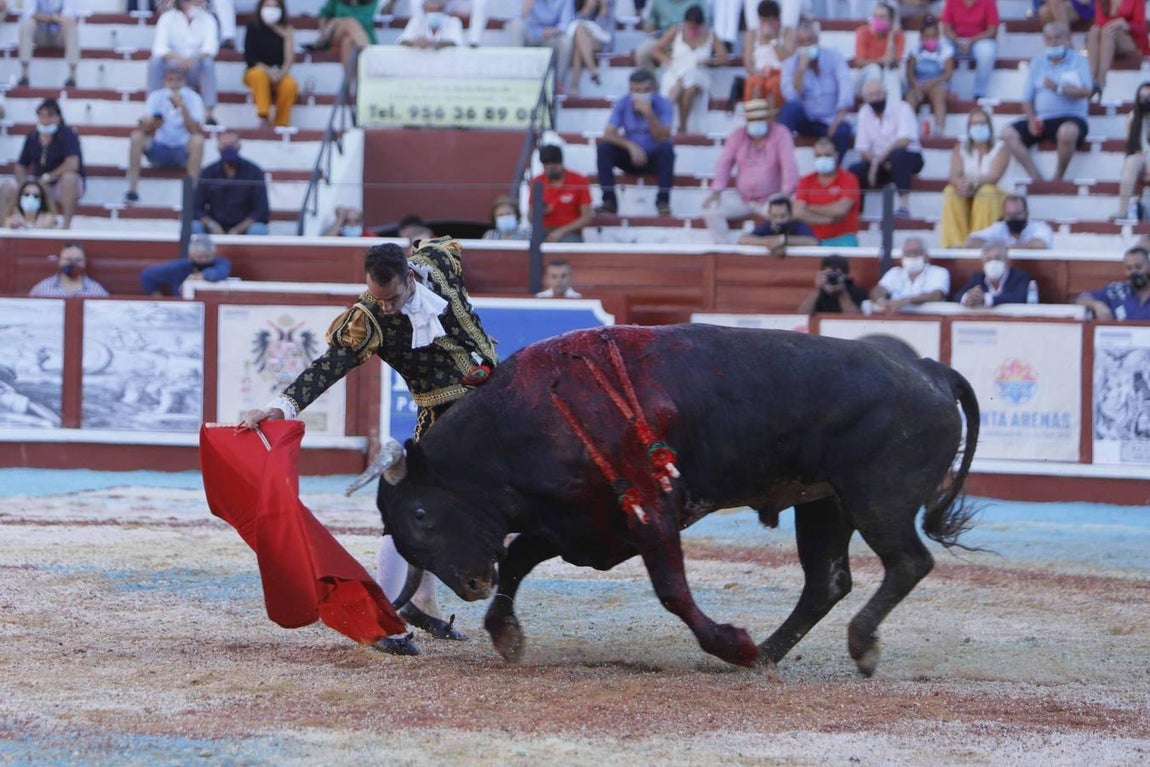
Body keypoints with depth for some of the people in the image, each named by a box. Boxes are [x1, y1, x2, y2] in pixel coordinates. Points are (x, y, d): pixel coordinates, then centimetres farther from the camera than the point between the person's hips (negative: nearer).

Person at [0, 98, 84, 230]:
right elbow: (20, 166, 7)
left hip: (66, 189, -5)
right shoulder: (32, 138, 1)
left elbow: (73, 164, -30)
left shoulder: (67, 135, -16)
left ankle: (66, 226, -33)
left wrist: (48, 177, -22)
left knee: (69, 177, -39)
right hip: (41, 186, 5)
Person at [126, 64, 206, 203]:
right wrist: (151, 124, -37)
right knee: (137, 136, -24)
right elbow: (143, 127, -13)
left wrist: (182, 107, -33)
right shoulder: (156, 96, -5)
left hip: (184, 151, -2)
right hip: (159, 151, 2)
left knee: (198, 139, -32)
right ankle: (132, 190, -24)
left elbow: (195, 130, -22)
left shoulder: (193, 98, -10)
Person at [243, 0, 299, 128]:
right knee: (259, 74, -37)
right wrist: (267, 71, -23)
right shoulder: (253, 27, -2)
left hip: (279, 74, 1)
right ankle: (263, 118, -38)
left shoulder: (286, 29, 1)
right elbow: (249, 58, -8)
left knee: (290, 84, -31)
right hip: (256, 71, -1)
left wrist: (282, 72, -27)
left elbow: (289, 56, -7)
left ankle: (281, 125, -20)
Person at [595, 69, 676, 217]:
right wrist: (630, 145, -33)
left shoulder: (663, 105, -14)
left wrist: (649, 114, -38)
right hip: (630, 156, 2)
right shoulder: (622, 104, -9)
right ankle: (609, 201, -22)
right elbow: (608, 135, -16)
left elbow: (663, 138, -25)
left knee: (667, 148, -34)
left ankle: (663, 201, -27)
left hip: (655, 160, -2)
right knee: (603, 147, -23)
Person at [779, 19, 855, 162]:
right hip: (805, 121, 0)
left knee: (843, 130, -33)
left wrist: (840, 116, -29)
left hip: (829, 122, 0)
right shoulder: (790, 64, -1)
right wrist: (801, 68, -22)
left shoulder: (833, 56, -2)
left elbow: (846, 85, -15)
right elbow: (792, 97, -15)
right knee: (791, 107, -32)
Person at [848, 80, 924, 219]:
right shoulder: (865, 113, 2)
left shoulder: (901, 108, -12)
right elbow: (863, 149, 0)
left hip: (907, 158, -4)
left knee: (898, 154, -39)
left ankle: (904, 206, -39)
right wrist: (878, 162, -20)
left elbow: (904, 140, -24)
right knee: (855, 170, -24)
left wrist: (878, 160, -30)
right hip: (879, 161, 4)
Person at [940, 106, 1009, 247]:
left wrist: (973, 182, -34)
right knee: (950, 192, -28)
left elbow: (995, 176, -16)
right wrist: (960, 183, -32)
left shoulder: (1000, 149, -1)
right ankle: (955, 244, -36)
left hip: (993, 198, -2)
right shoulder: (960, 149, 8)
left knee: (986, 191, -35)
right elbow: (954, 175, -6)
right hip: (966, 198, 2)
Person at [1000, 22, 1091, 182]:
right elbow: (1027, 98, 11)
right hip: (1041, 119, 5)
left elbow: (1085, 92, -10)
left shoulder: (1078, 60, 5)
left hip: (1070, 117, -5)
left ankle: (1058, 177, -17)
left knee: (1068, 131, -40)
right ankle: (1037, 178, -21)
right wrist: (1032, 120, -8)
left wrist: (1058, 88, -23)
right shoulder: (1037, 63, 16)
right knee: (1008, 133, -18)